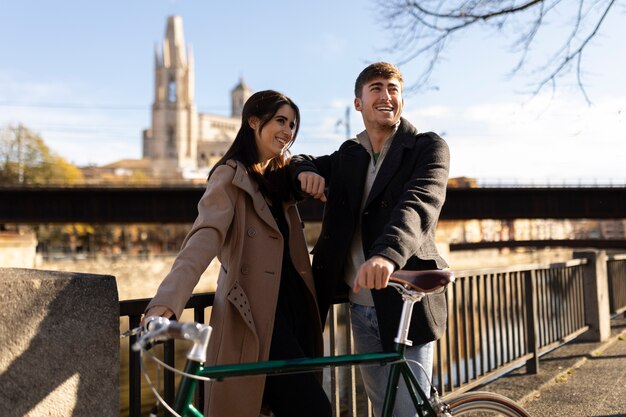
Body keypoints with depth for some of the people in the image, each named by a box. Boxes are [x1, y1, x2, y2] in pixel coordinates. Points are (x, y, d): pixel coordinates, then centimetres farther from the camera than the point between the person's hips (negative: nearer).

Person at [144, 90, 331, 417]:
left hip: (292, 308, 8)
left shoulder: (281, 176, 17)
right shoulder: (231, 176, -9)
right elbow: (205, 237, -23)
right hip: (254, 317, -8)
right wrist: (166, 301, -37)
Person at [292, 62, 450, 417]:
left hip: (406, 304, -5)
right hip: (361, 308, 5)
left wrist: (388, 254, -43)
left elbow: (420, 203, -23)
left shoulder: (428, 147, -4)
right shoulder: (349, 156, 12)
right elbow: (297, 161, 23)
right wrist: (305, 169, -3)